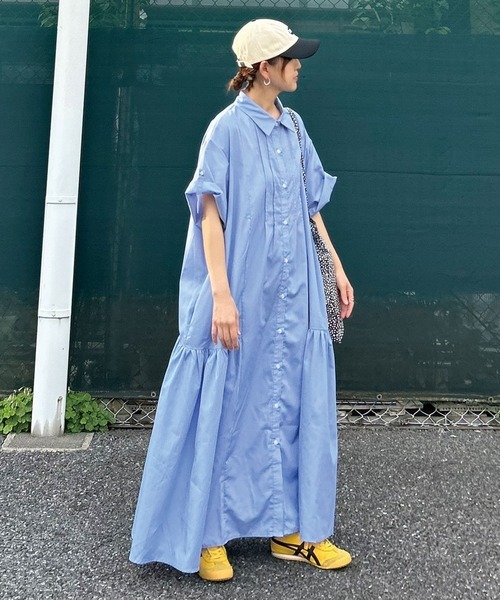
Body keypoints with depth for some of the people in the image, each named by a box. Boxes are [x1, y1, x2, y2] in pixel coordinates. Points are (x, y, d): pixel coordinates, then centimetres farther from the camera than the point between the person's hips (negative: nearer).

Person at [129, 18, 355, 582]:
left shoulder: (293, 129, 11)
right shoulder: (228, 129, -8)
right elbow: (210, 214, -12)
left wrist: (336, 268, 17)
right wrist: (222, 296, -19)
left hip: (293, 297, 7)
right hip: (240, 296, -7)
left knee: (293, 407, 10)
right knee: (223, 410, 1)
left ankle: (292, 528, 23)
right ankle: (205, 536, 16)